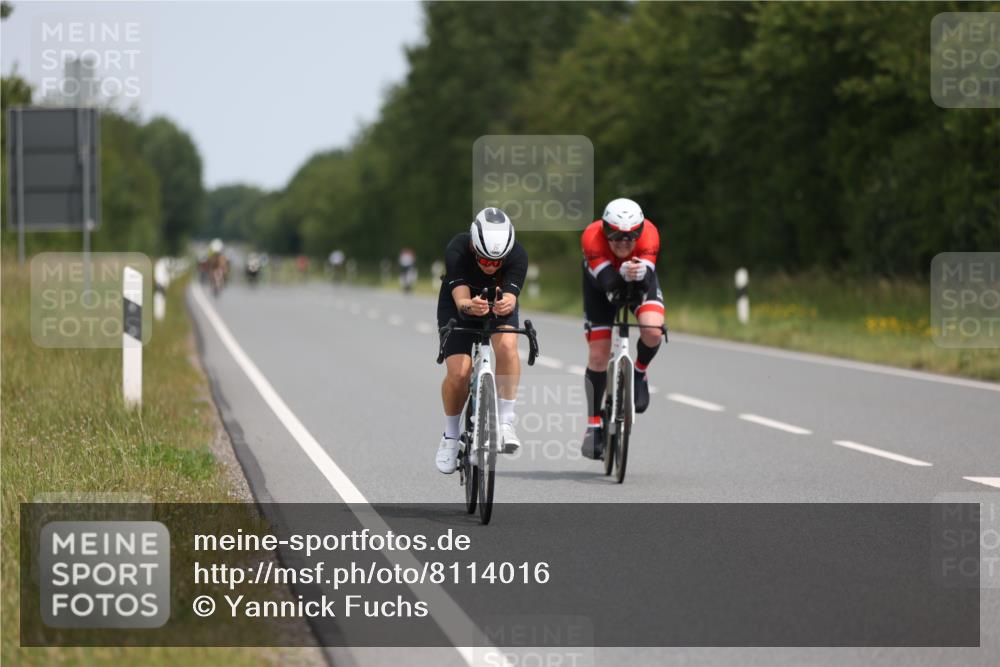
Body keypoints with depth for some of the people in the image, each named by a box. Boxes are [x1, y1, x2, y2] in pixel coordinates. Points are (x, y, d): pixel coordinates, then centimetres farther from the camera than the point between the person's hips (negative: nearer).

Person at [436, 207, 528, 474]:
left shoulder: (518, 255, -30)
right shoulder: (457, 251, -34)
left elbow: (510, 298, -39)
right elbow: (461, 299, -41)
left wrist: (505, 305, -63)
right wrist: (470, 306, -64)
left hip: (499, 305, 1)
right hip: (458, 307, -1)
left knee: (507, 346, -32)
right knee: (459, 371, -19)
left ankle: (506, 420, -20)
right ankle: (451, 436, 5)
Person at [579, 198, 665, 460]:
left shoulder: (649, 234, -35)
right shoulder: (592, 236, -37)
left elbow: (648, 284, -41)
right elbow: (608, 282, -43)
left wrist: (641, 274, -63)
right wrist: (623, 274, -64)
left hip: (641, 280, 0)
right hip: (600, 281, 0)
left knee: (653, 332, -29)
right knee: (598, 355, -6)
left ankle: (639, 374, 3)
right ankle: (594, 425, 9)